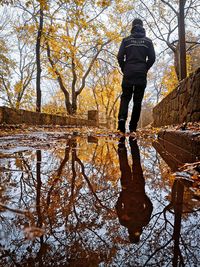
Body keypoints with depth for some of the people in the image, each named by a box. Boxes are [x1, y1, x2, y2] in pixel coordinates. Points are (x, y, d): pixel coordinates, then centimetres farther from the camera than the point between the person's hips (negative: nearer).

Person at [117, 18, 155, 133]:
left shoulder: (126, 40, 5)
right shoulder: (148, 41, 8)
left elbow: (120, 57, -2)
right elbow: (152, 58, 2)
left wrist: (124, 70, 9)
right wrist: (145, 69, 14)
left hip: (128, 74, -1)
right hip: (141, 75, 1)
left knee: (125, 98, 6)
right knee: (137, 100, 3)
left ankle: (122, 118, -20)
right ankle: (133, 126, 2)